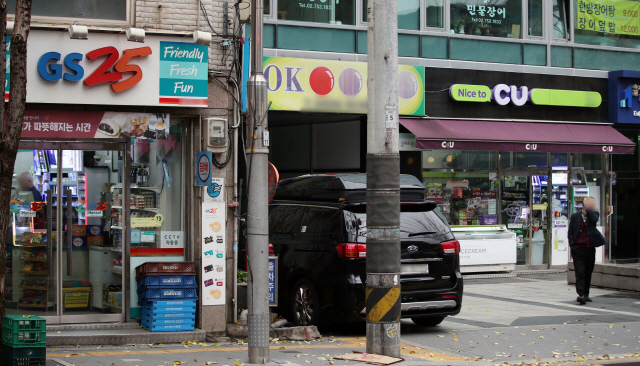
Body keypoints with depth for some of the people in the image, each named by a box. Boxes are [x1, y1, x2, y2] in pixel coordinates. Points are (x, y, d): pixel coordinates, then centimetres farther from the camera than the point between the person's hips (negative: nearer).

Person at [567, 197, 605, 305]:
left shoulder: (594, 214, 10)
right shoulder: (575, 216, 8)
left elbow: (594, 219, -15)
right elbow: (570, 232, 8)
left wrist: (588, 209, -12)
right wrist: (572, 244, -3)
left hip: (590, 248, 2)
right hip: (578, 248, -2)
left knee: (588, 273, 9)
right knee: (580, 272, -12)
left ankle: (586, 294, 21)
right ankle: (581, 295, -19)